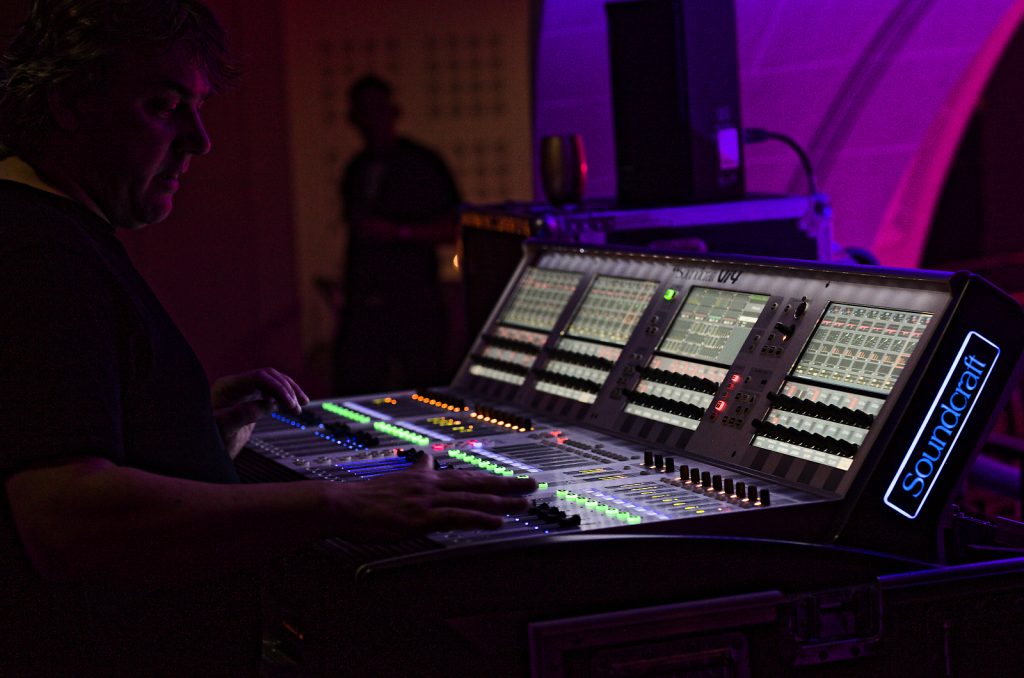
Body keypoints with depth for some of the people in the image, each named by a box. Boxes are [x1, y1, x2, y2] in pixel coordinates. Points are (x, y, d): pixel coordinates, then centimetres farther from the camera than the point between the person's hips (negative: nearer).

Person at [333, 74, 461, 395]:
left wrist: (398, 232, -14)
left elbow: (453, 228, -5)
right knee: (351, 391, -2)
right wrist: (346, 296, 16)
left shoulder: (423, 164, -1)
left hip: (414, 305, -5)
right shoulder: (356, 170, 16)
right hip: (362, 305, 5)